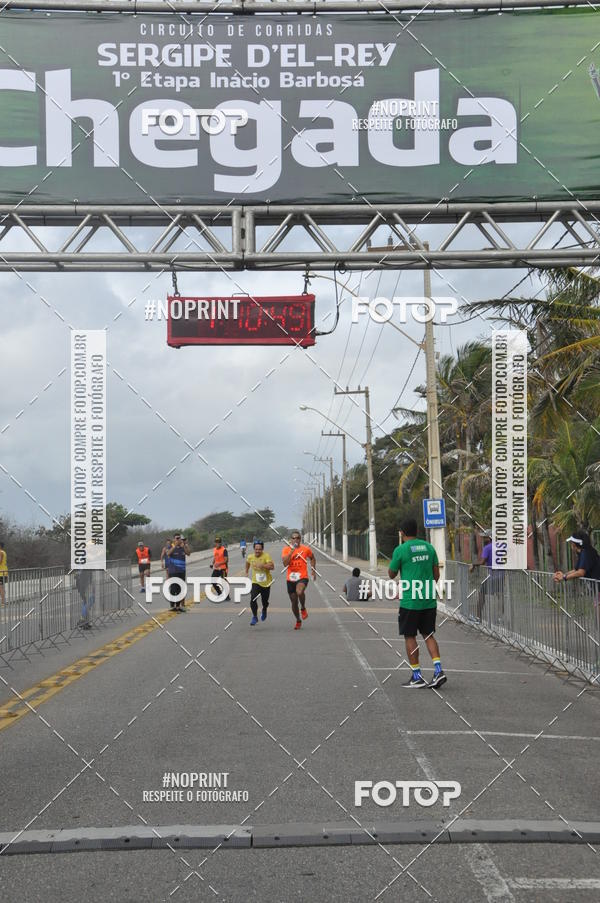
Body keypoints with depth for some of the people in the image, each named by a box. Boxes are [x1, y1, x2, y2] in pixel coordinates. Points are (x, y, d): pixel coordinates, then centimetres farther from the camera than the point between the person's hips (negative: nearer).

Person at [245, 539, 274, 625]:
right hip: (255, 582, 1)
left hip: (266, 583, -1)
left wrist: (262, 565, -42)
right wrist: (246, 572, 27)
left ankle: (264, 611, 49)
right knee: (253, 600, -18)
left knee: (265, 601, 14)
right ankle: (254, 617, 1)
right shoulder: (250, 557, -5)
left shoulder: (266, 556, -18)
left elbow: (272, 566, -31)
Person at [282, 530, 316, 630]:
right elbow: (285, 563, -15)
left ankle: (303, 608, -5)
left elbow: (312, 558, 22)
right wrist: (291, 551, -18)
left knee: (299, 592, -34)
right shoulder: (286, 549, -1)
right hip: (291, 578, 2)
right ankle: (298, 621, 33)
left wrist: (314, 571, 17)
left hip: (302, 577, -2)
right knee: (294, 602, 10)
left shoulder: (306, 549, 1)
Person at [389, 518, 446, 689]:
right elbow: (436, 574, 12)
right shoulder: (429, 547, 8)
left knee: (410, 636, 5)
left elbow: (392, 574, 3)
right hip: (429, 600, 5)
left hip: (410, 601, -5)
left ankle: (417, 676, 5)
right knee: (428, 634, 14)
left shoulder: (400, 550, -8)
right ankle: (438, 670, 1)